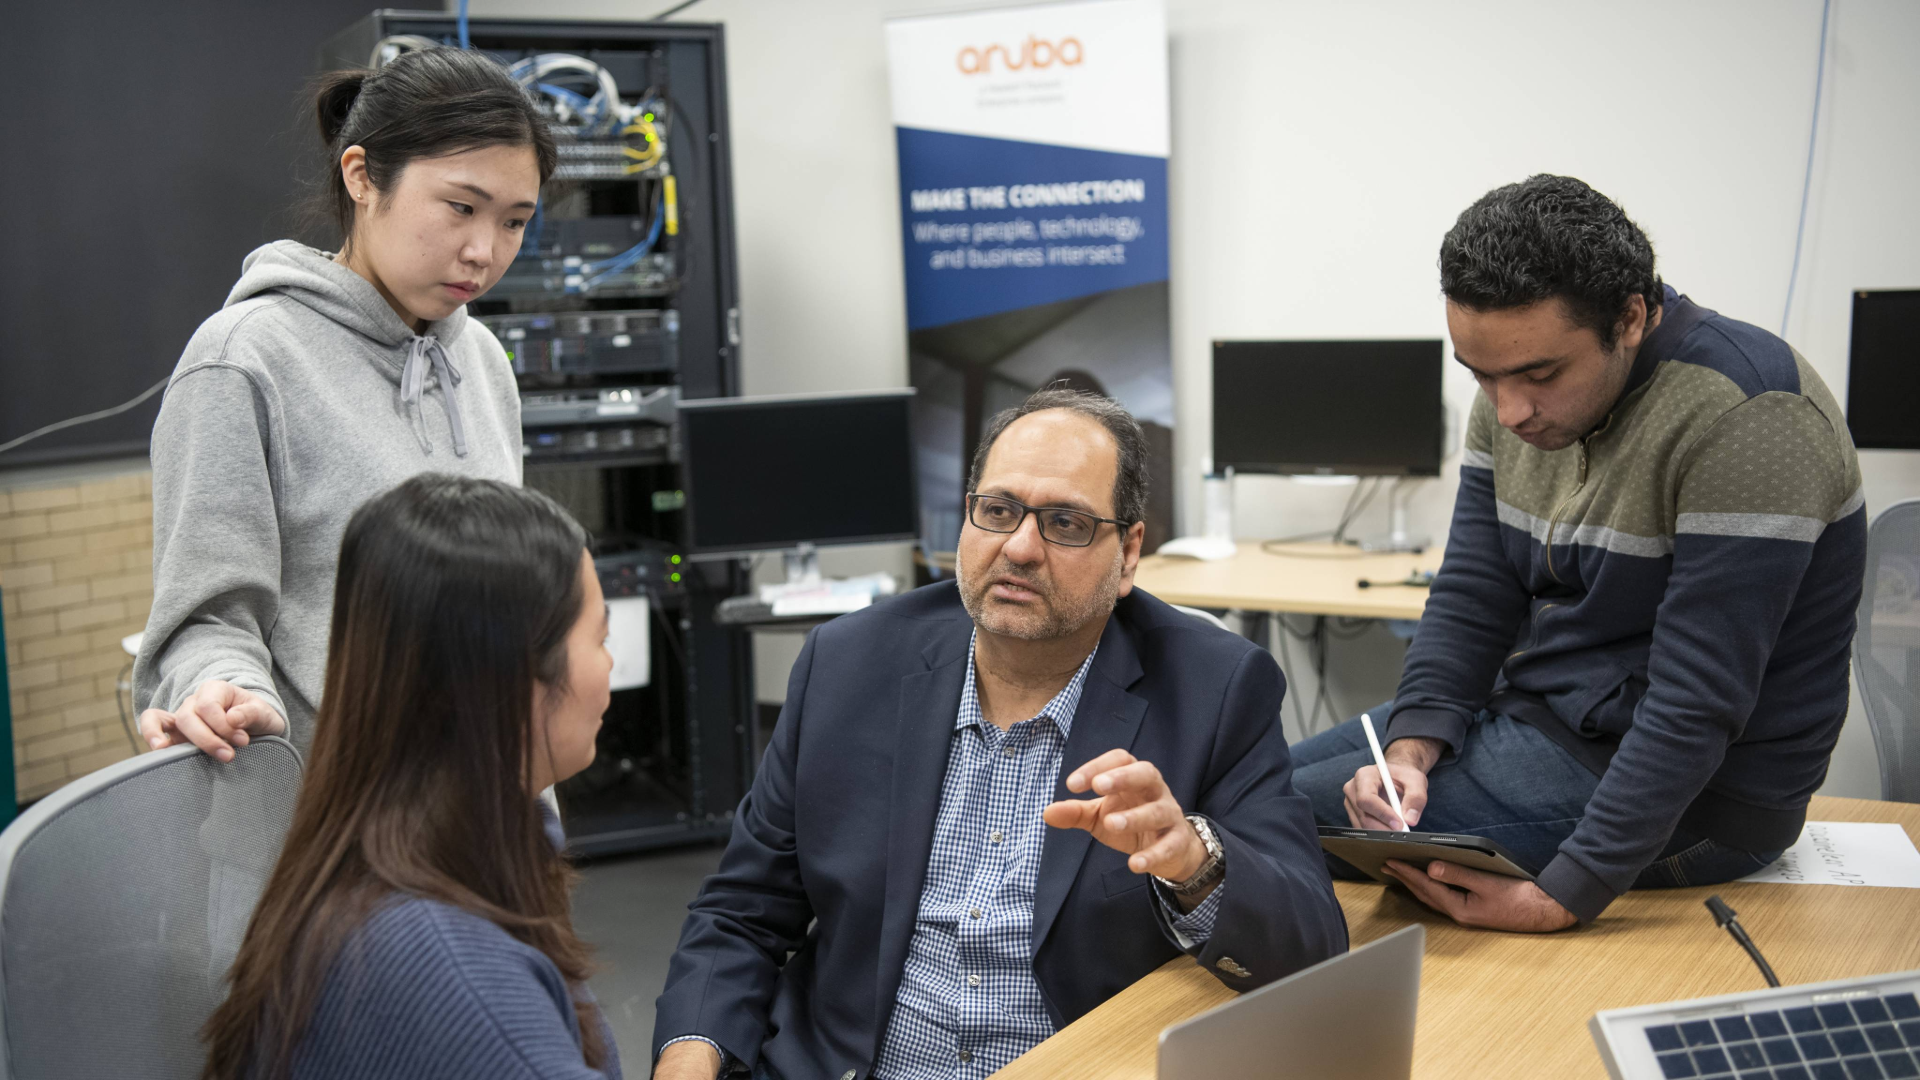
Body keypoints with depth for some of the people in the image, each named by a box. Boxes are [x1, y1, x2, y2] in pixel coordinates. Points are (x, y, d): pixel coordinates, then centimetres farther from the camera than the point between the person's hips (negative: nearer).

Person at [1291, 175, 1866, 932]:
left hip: (1691, 792, -8)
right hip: (1537, 714, 9)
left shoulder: (1744, 421, -25)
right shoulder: (1519, 391, 0)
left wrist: (1563, 899, -31)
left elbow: (1697, 705, -27)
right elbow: (1471, 598, 3)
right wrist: (1410, 749, -15)